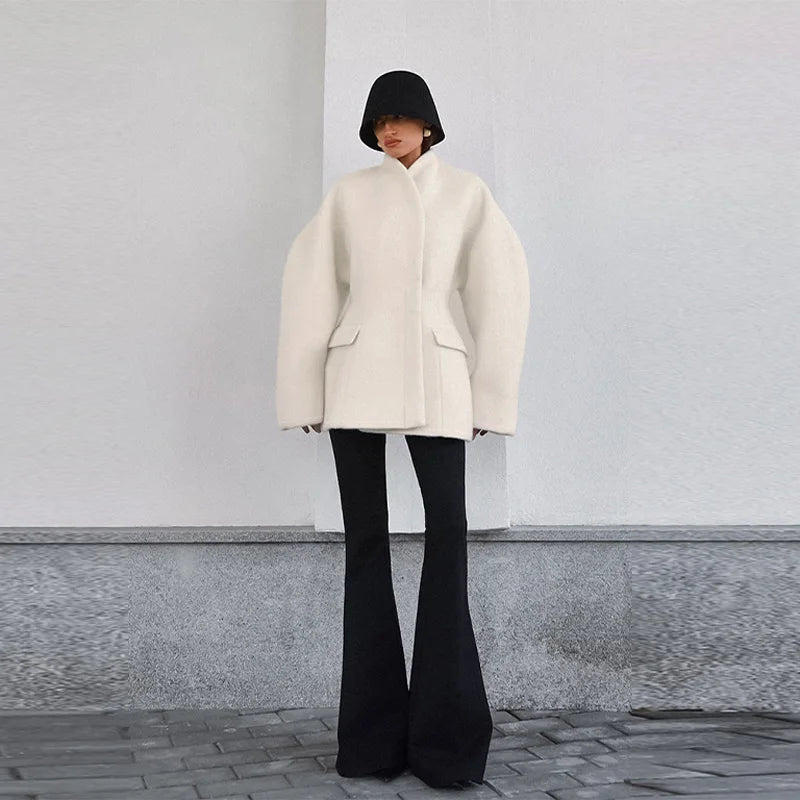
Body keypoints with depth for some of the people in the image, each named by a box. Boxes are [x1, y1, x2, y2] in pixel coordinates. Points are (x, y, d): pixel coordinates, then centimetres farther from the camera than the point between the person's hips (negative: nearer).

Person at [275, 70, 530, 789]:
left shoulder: (466, 193, 11)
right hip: (356, 381, 1)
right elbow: (310, 290, 8)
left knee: (447, 537, -9)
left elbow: (500, 291, 7)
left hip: (435, 382, -1)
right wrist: (306, 392, 2)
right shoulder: (349, 193, 12)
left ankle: (447, 737, -1)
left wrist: (489, 394, 1)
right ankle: (373, 736, 9)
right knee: (366, 544, 2)